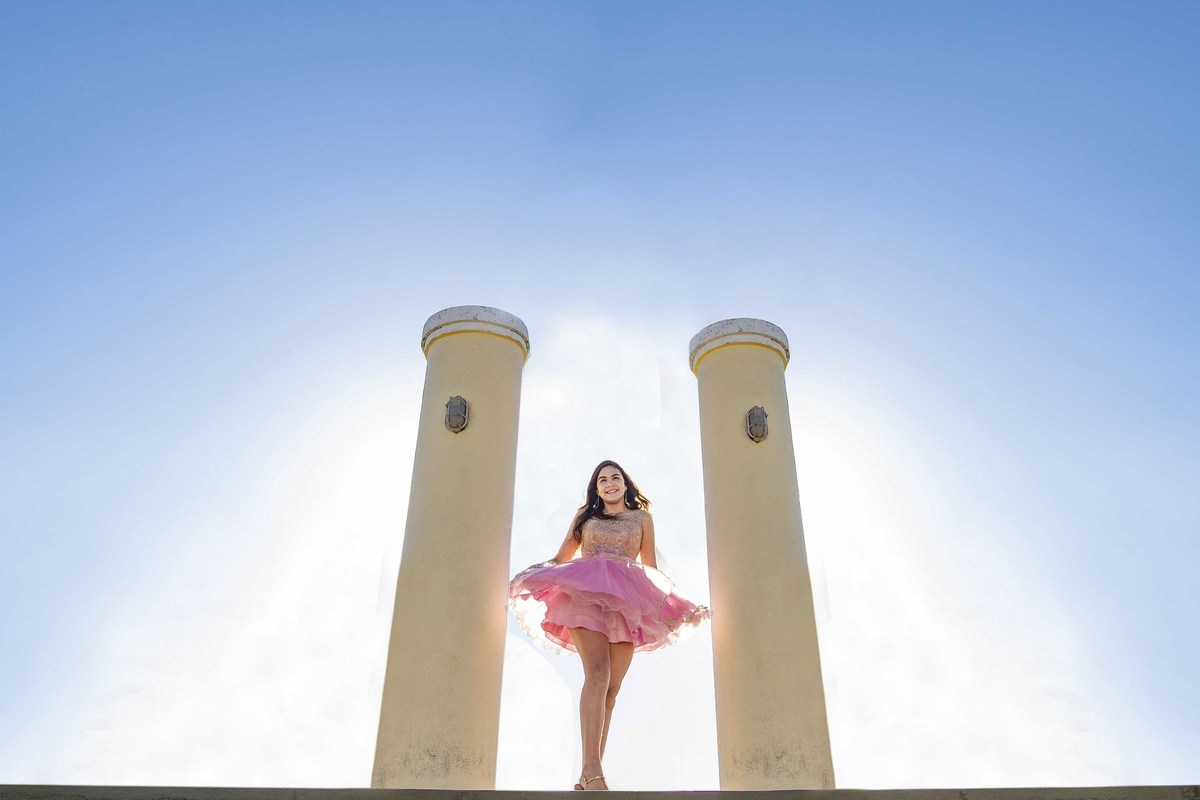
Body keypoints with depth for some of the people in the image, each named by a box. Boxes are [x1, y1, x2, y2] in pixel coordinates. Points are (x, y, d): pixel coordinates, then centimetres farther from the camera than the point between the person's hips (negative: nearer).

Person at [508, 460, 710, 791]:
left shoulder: (642, 518, 20)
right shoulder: (584, 516, 20)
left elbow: (651, 568, 20)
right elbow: (561, 558, 21)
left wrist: (672, 605, 11)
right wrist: (529, 575, 6)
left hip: (627, 602, 2)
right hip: (585, 594, -2)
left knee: (611, 688, -5)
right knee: (597, 673, -22)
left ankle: (589, 776, -4)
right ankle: (592, 768, -31)